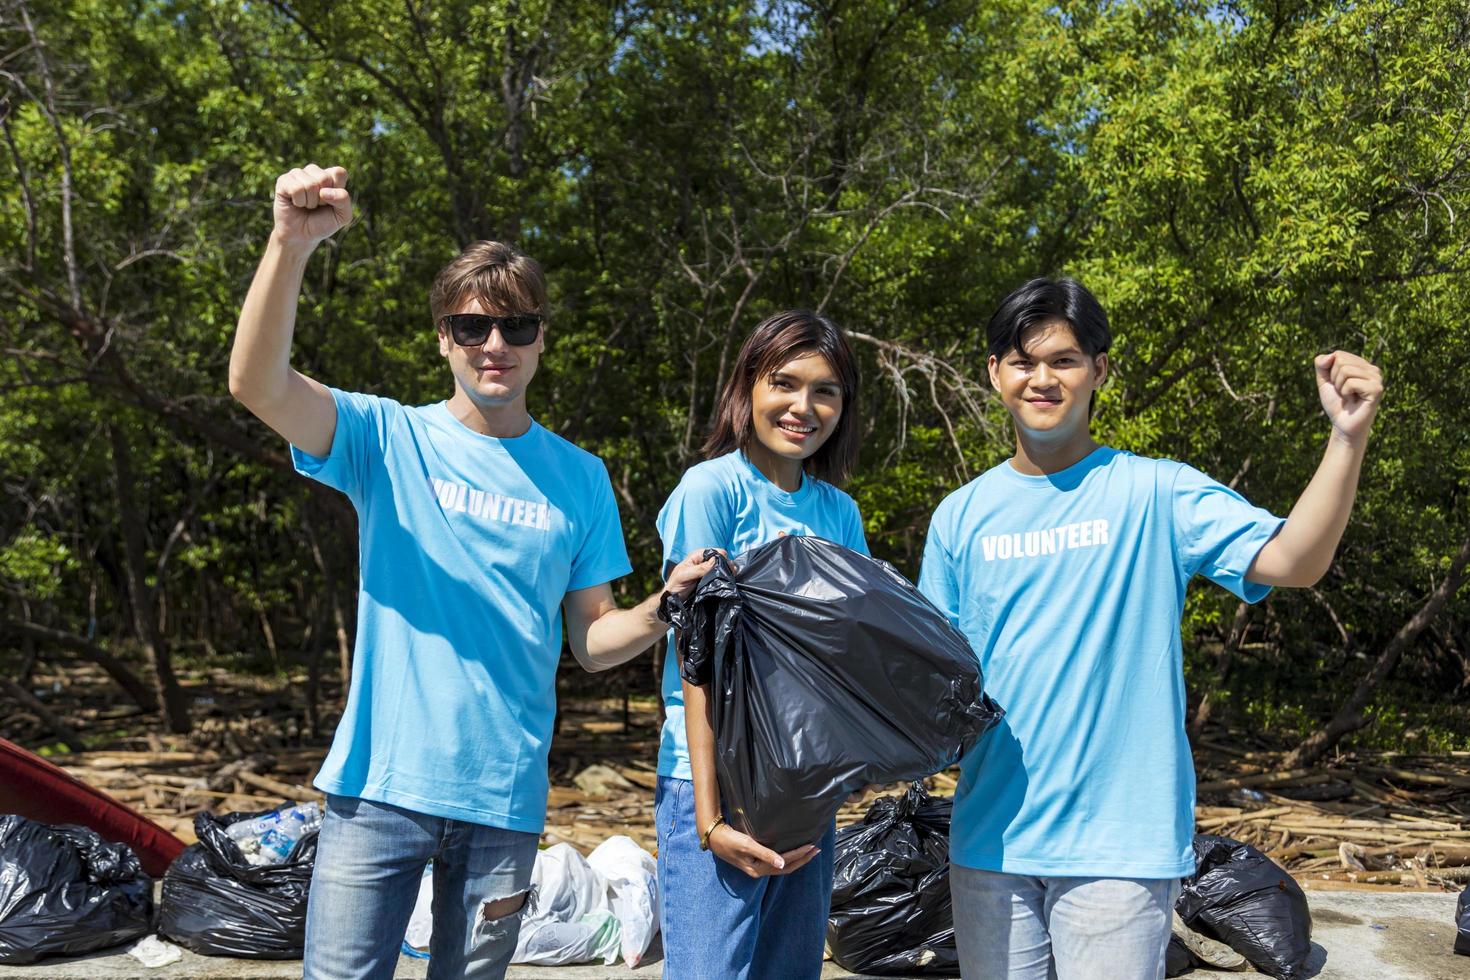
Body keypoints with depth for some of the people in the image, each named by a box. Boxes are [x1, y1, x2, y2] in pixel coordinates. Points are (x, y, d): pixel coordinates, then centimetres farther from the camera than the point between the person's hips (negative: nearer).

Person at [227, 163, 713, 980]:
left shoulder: (579, 478, 6)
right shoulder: (391, 439, 0)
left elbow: (593, 641, 8)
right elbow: (257, 384, -17)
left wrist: (664, 609, -12)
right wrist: (291, 246, -30)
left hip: (505, 794, 2)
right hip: (381, 783, -2)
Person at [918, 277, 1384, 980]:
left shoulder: (1155, 492, -3)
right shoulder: (962, 516, 7)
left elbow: (1291, 561, -16)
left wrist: (1349, 438, -28)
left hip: (1119, 838, -3)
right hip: (990, 834, 3)